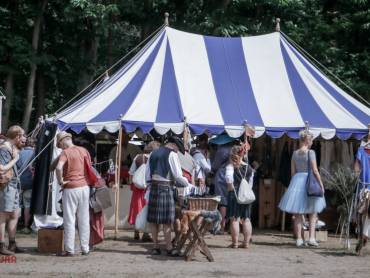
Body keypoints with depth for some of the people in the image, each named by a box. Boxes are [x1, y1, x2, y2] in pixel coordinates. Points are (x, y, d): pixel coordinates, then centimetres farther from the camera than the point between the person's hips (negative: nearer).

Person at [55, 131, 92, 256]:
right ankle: (85, 248, 15)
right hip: (84, 187, 5)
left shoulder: (65, 152, -10)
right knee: (84, 219, 10)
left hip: (71, 188, -5)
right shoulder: (84, 150, 7)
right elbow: (89, 168, 12)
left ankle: (69, 249, 3)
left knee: (69, 220, 1)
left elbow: (59, 167, -27)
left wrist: (60, 182, -13)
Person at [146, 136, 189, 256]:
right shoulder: (172, 154, -5)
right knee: (167, 220, -3)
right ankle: (169, 248, 0)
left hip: (153, 187, 6)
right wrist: (187, 183, 5)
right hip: (165, 188, -6)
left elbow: (147, 175, 15)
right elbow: (178, 176, -9)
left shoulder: (153, 153, 16)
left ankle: (155, 247, 12)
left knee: (153, 219, 8)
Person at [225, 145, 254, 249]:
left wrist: (230, 188, -11)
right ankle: (246, 242, 11)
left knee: (234, 219, 0)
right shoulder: (249, 167, 8)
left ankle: (235, 243, 1)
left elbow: (229, 178, -24)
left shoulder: (231, 166, -8)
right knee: (246, 219, 10)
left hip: (234, 193, -5)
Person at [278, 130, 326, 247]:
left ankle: (299, 239, 6)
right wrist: (321, 184, -5)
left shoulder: (295, 153, 5)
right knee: (313, 213, 10)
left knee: (298, 214, 7)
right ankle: (311, 238, 1)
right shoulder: (310, 152, -9)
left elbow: (293, 171, 8)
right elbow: (315, 170, -12)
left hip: (297, 181, 4)